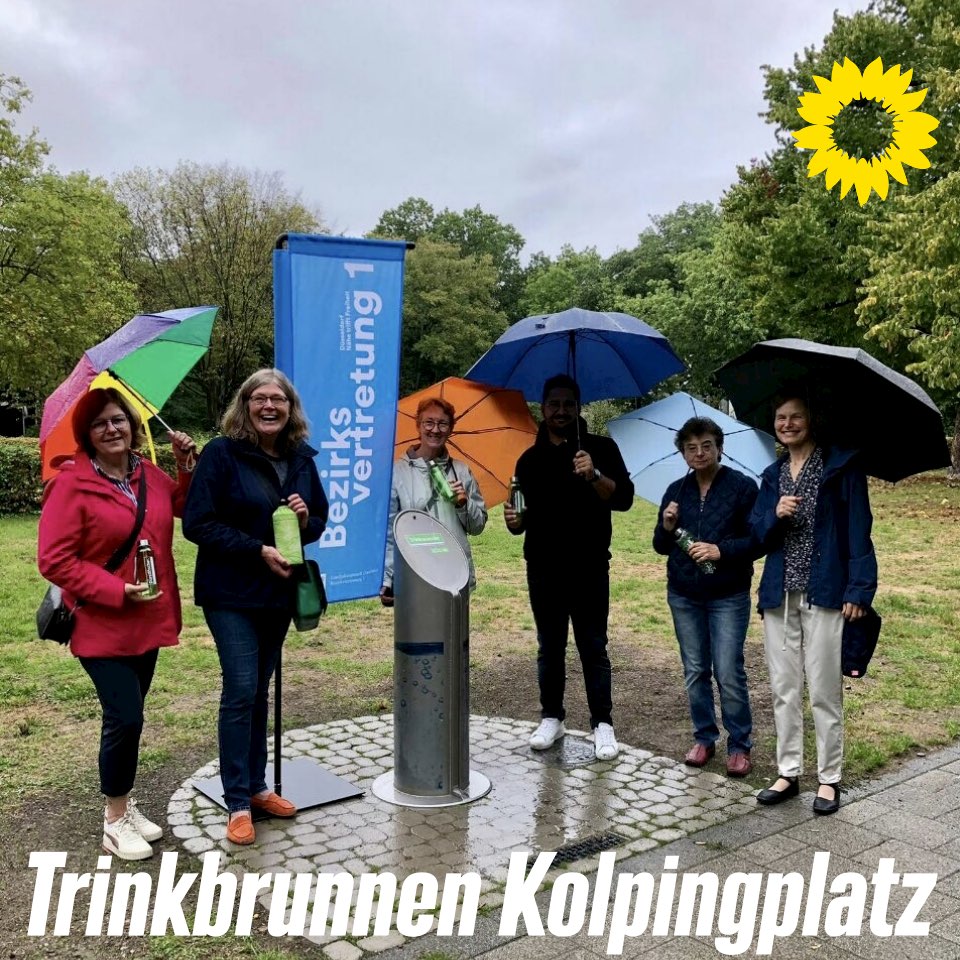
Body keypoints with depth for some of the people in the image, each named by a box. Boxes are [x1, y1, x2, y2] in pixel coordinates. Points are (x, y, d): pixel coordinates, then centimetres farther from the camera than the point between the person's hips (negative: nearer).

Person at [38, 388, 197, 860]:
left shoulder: (149, 475, 3)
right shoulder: (71, 484, -14)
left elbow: (182, 508, 20)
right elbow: (54, 560, -16)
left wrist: (187, 467, 3)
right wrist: (116, 591, -21)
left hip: (148, 622, 6)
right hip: (102, 626, -6)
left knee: (127, 719, 17)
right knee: (126, 719, -7)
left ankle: (125, 804, 34)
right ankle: (115, 821, 14)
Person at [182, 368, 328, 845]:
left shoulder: (301, 458, 4)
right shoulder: (221, 453, -12)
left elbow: (320, 519, 12)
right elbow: (198, 523, -16)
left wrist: (305, 520, -12)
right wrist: (259, 550, -22)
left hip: (278, 591, 5)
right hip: (231, 593, -5)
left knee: (258, 690, 15)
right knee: (240, 690, -6)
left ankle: (256, 787, 26)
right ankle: (237, 803, 6)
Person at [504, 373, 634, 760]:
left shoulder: (600, 448, 0)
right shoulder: (530, 460, 9)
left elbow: (624, 498, -11)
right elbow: (524, 518, 12)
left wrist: (594, 476, -28)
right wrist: (514, 521, -11)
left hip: (589, 568, -3)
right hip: (543, 570, 3)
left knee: (593, 648, 1)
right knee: (550, 648, 11)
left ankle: (602, 724, 10)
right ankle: (551, 718, 22)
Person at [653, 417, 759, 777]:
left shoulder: (742, 487, -6)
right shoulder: (676, 491, 7)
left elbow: (757, 540, -9)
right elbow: (661, 546, 11)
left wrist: (721, 550, -22)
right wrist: (667, 528, -10)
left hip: (728, 596, -4)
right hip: (684, 595, 4)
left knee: (729, 673, -4)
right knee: (695, 671, 11)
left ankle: (739, 746, 11)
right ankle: (704, 738, 25)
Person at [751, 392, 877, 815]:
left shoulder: (840, 466, -1)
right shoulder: (772, 475, 14)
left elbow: (858, 530, -6)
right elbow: (758, 536, 10)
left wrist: (859, 589, -13)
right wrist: (775, 516, -12)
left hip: (824, 593, -5)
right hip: (779, 594, 5)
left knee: (824, 690, 1)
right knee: (783, 689, 10)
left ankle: (829, 778, 14)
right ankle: (788, 773, 21)